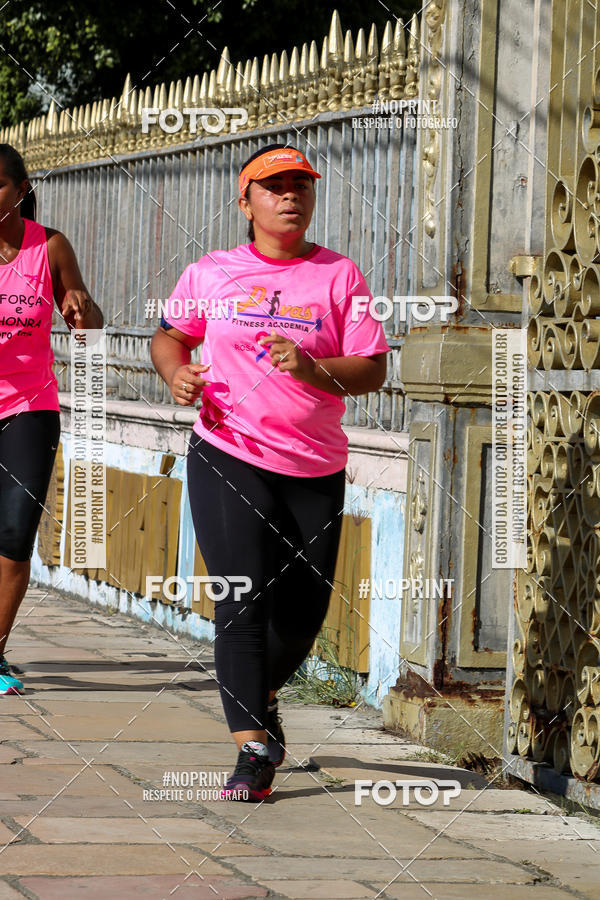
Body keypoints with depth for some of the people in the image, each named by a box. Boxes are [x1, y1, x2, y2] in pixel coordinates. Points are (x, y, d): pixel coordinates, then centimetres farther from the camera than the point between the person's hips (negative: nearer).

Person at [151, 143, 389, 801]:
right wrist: (176, 372, -1)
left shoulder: (339, 276, 2)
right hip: (228, 458, -1)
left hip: (315, 469, 2)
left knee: (304, 610, 7)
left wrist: (313, 369, -20)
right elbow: (169, 334, 21)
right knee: (243, 600, -14)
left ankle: (262, 697, 38)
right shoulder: (210, 273, 5)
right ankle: (253, 750, -14)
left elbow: (373, 370, -2)